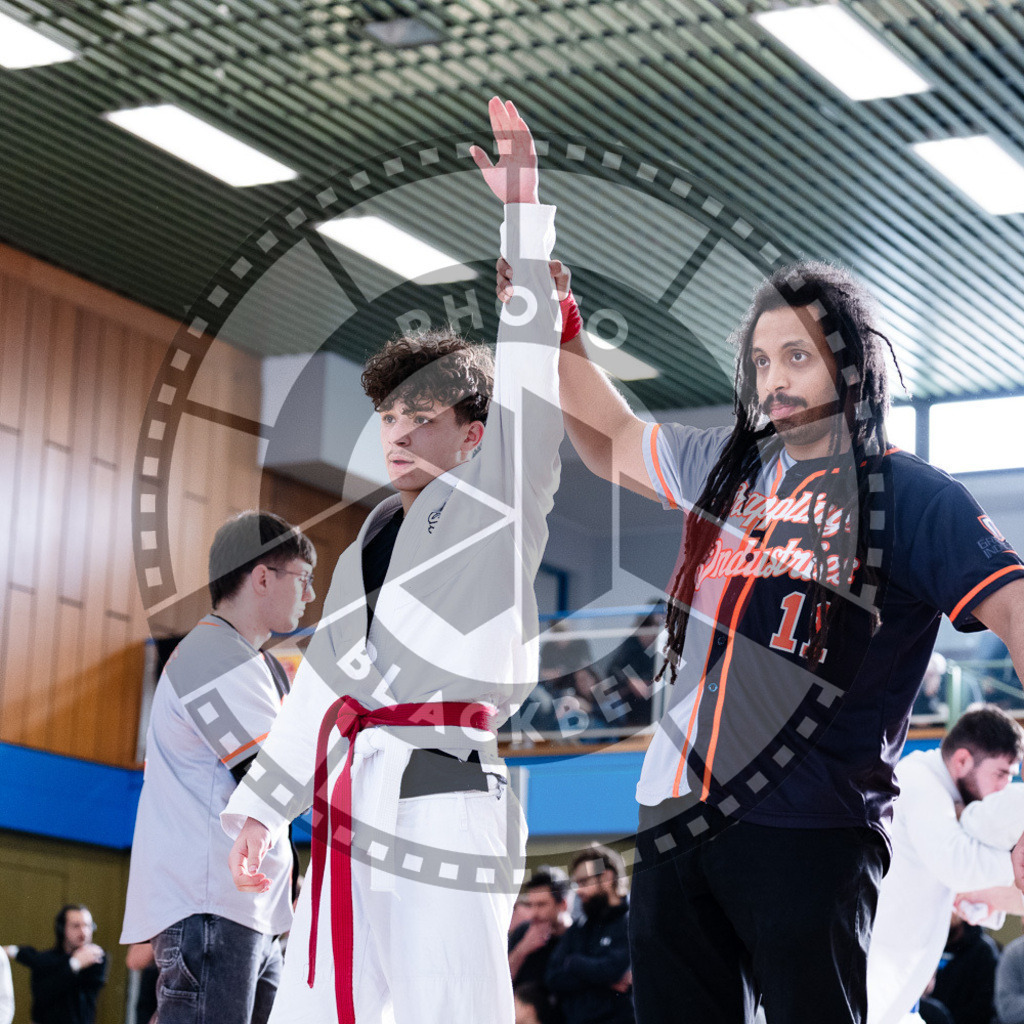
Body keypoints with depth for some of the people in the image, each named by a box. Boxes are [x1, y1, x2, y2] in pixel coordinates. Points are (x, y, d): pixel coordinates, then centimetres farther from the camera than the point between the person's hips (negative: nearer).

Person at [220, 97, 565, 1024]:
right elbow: (324, 677, 25)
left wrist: (523, 211, -13)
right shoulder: (370, 546, 22)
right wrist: (262, 803, 24)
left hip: (444, 802, -8)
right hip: (357, 804, 8)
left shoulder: (497, 500, 1)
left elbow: (529, 364, -8)